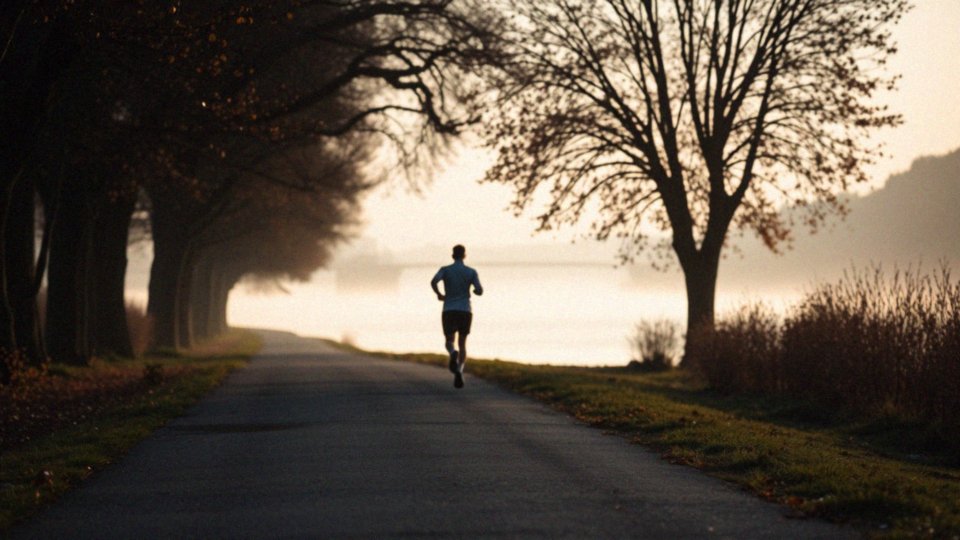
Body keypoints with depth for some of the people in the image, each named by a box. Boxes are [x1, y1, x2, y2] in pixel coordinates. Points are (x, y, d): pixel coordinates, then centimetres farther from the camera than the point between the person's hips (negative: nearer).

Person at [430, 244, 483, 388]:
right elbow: (480, 291, -7)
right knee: (462, 345, 11)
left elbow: (433, 281, -18)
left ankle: (453, 354, -26)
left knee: (449, 343, 12)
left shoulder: (445, 270, 1)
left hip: (449, 312, 0)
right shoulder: (471, 272, 2)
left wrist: (439, 294, 3)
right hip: (465, 312, 0)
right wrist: (474, 290, 19)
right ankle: (459, 371, -14)